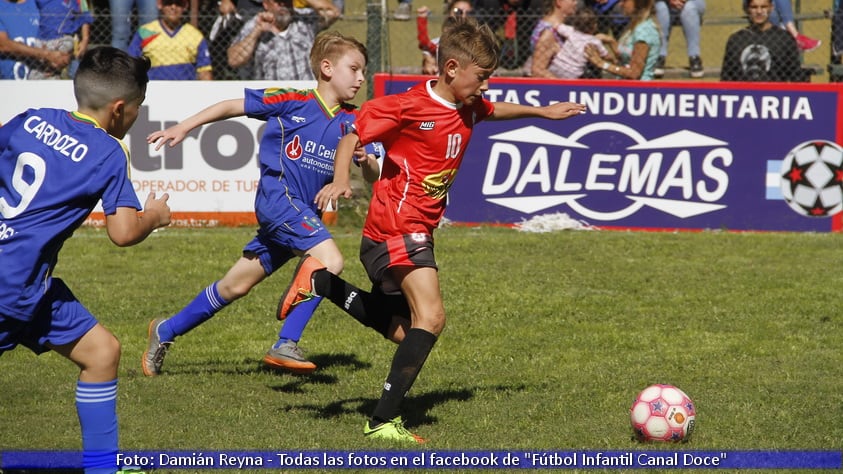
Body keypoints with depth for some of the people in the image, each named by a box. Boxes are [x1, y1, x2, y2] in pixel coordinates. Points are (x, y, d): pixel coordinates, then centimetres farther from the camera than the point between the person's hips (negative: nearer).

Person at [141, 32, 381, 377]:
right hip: (277, 197, -6)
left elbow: (373, 171, 4)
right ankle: (285, 346, -22)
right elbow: (232, 106, 1)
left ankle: (166, 331, 29)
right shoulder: (292, 102, -7)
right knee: (330, 260, -26)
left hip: (305, 212, 6)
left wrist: (366, 160, -19)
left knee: (235, 287, 13)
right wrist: (185, 127, 0)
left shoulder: (350, 121, 7)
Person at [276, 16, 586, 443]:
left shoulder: (468, 108, 8)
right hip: (395, 228, -9)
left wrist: (541, 112, 34)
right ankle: (383, 422, -23)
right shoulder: (409, 106, -16)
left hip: (418, 231, 9)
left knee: (401, 331, 17)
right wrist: (340, 180, -28)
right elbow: (352, 138, -13)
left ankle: (320, 281, 28)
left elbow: (494, 111, 32)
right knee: (430, 318, -23)